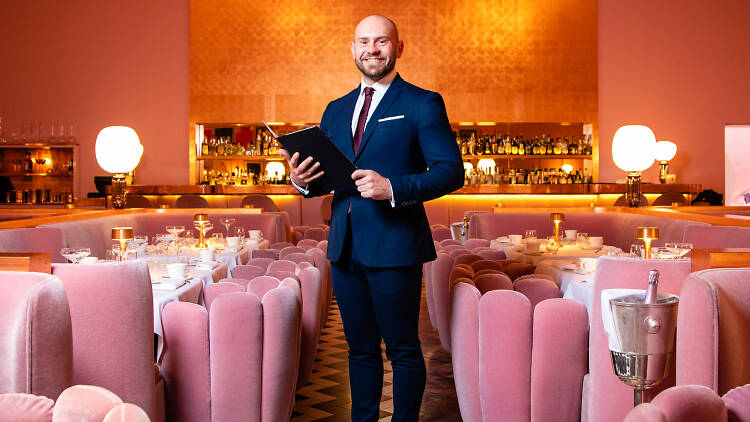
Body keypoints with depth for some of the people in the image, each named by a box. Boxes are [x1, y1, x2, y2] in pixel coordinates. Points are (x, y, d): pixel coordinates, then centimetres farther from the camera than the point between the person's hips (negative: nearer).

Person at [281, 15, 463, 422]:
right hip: (344, 246, 6)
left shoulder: (422, 104, -1)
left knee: (403, 349, 4)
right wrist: (303, 181, -4)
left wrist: (394, 188, -23)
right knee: (360, 347, 16)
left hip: (394, 246, -6)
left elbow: (451, 171, -9)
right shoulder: (336, 110, 17)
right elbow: (326, 175, 20)